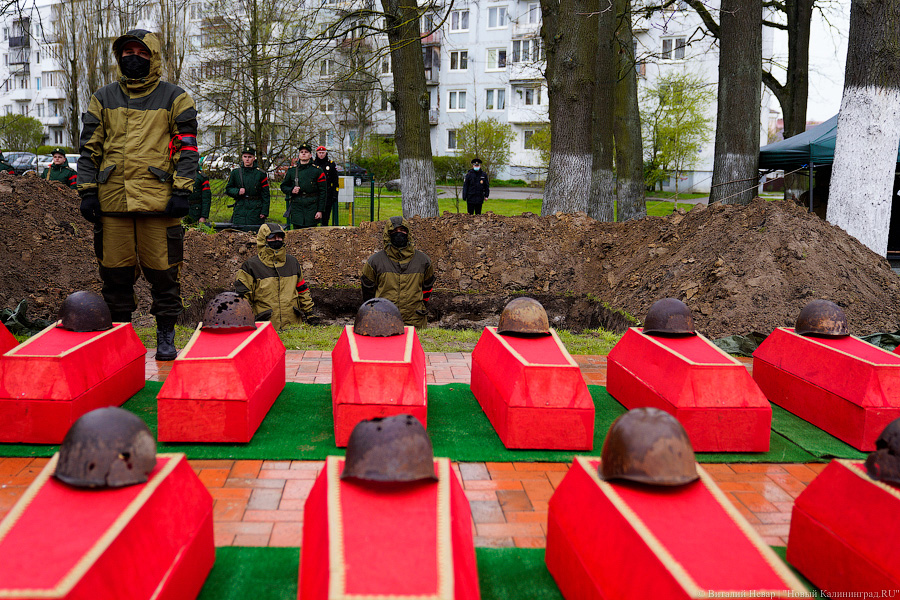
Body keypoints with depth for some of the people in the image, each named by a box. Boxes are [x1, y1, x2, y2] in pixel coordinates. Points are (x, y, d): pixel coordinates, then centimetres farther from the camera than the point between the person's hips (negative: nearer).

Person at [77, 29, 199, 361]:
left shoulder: (175, 98, 7)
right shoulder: (103, 98, 15)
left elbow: (187, 147, 3)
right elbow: (90, 147, 15)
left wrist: (182, 191, -7)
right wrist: (87, 191, 7)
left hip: (158, 199, -3)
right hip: (112, 199, 3)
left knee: (162, 269, -1)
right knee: (115, 270, 6)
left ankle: (166, 335, 11)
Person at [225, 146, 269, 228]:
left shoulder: (261, 174, 3)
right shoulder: (235, 173, 9)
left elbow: (265, 195, 2)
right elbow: (228, 189, 17)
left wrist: (264, 212, -6)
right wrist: (237, 192, -5)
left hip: (256, 209, -1)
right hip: (240, 209, 1)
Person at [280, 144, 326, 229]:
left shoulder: (317, 170, 3)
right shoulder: (291, 170, 9)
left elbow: (322, 192, 1)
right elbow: (283, 186, 19)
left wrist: (320, 210, -6)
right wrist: (291, 190, -5)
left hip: (312, 206, -1)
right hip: (296, 205, 2)